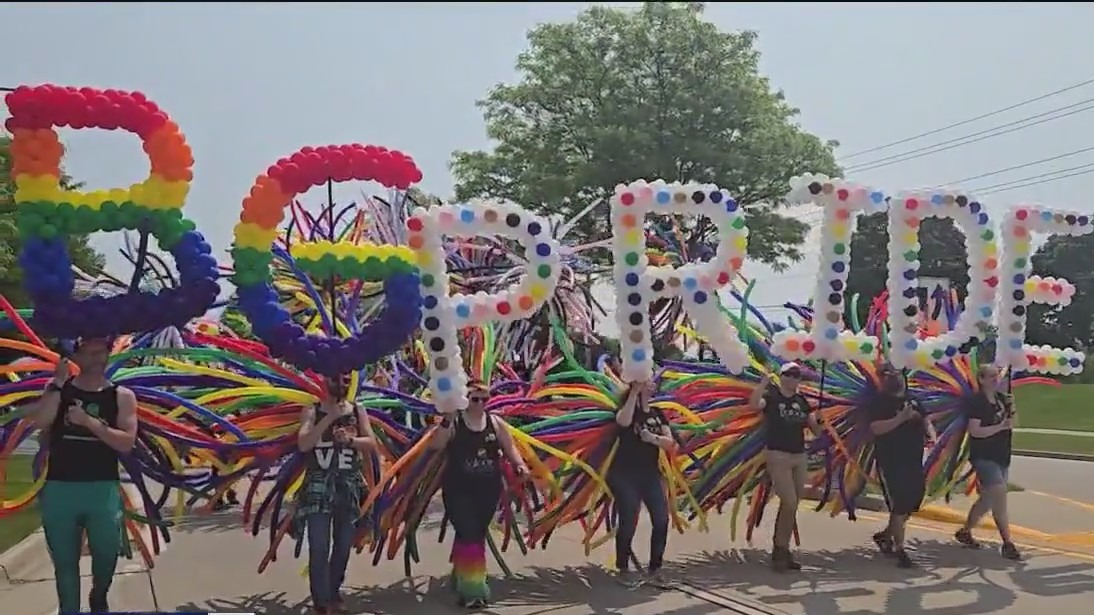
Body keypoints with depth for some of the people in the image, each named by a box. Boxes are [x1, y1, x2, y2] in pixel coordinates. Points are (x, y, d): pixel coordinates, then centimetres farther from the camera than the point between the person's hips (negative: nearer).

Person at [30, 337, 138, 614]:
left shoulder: (122, 396, 1)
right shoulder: (58, 388, 4)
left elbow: (127, 443, -10)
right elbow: (40, 422, -14)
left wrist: (89, 421, -18)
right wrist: (58, 382, -16)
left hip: (103, 489, 0)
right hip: (59, 488, 0)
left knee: (107, 554, 9)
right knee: (65, 561, 9)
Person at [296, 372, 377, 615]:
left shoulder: (358, 411, 5)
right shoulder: (313, 412, -2)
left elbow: (372, 443, -2)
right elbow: (303, 444, -15)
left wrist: (350, 440, -21)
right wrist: (329, 418, -20)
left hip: (349, 489, 3)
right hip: (319, 488, -3)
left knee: (343, 546, 13)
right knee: (319, 549, -8)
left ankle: (334, 592, 30)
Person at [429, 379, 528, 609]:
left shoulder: (495, 422, 4)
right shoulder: (453, 422, -8)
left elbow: (509, 447, 5)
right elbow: (435, 445, -20)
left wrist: (520, 465, -13)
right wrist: (447, 421, -33)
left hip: (488, 490, 4)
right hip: (459, 490, -4)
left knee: (478, 535, 15)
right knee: (468, 535, -11)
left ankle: (461, 578, 37)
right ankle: (471, 589, -3)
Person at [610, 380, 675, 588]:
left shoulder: (657, 414, 11)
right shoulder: (627, 408, -4)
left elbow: (670, 443, 3)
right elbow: (624, 422, -30)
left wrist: (654, 438, -17)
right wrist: (634, 392, -28)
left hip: (651, 474, 5)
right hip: (625, 475, -5)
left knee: (662, 520, -4)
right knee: (628, 522, -5)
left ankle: (654, 569, 7)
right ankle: (623, 570, 11)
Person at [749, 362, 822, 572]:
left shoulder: (801, 400, 11)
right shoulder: (771, 396, -6)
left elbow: (815, 428, 11)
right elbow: (754, 403, -28)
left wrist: (816, 421, -10)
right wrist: (764, 382, -30)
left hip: (799, 457, 6)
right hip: (777, 456, -6)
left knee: (791, 506, 9)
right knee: (789, 503, -13)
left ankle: (781, 550, 20)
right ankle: (780, 550, 1)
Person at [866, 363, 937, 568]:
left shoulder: (911, 401, 14)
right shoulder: (879, 402, -8)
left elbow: (924, 420, 20)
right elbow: (876, 428, -21)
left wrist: (931, 433, -2)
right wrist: (901, 418, -28)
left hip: (914, 461, 8)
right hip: (891, 462, -8)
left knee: (912, 503, 14)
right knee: (899, 505, -8)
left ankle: (885, 535, 33)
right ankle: (900, 551, -1)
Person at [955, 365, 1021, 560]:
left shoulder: (1002, 398, 10)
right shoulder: (976, 402, -12)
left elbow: (1011, 425, 15)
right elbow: (975, 431, -19)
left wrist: (1011, 409, -3)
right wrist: (1000, 426, -25)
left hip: (1002, 456, 8)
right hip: (984, 456, -8)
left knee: (987, 499, 14)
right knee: (1000, 497, -16)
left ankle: (965, 531, 30)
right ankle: (1007, 544, -13)